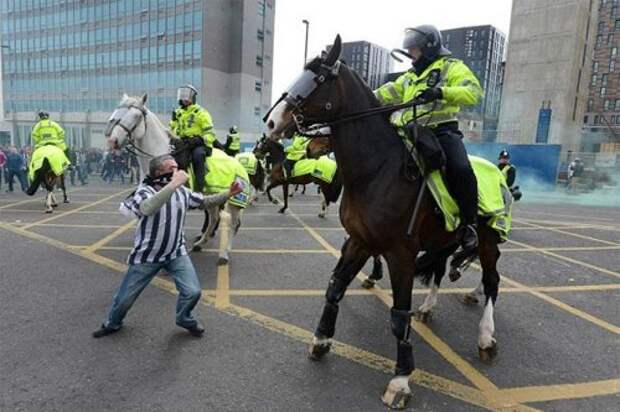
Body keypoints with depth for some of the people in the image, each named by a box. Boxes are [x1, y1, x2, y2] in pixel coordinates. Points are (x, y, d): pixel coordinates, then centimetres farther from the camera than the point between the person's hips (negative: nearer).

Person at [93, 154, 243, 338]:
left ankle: (185, 319, 25)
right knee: (125, 297, 12)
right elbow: (148, 208, -44)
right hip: (146, 256, -3)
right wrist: (173, 184, -46)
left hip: (176, 253, 3)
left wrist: (228, 194, -4)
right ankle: (112, 324, 45)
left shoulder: (182, 191, -5)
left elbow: (205, 201, 8)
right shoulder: (144, 191, -20)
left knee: (192, 291, -8)